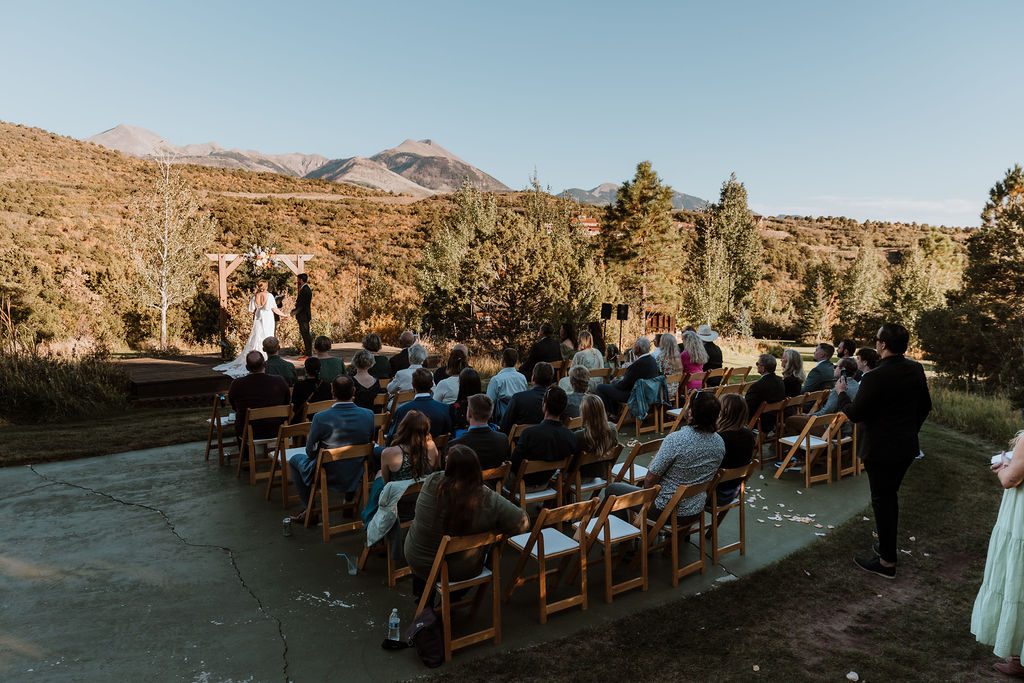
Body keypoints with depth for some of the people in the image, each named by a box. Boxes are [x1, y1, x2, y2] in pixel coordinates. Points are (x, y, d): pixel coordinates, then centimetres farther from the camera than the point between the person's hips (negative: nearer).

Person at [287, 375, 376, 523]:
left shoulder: (321, 418, -23)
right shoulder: (368, 415, -14)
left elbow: (310, 451, -9)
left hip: (328, 477, -3)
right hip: (356, 477, 3)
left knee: (295, 459, 25)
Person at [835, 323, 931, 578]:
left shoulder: (875, 377, -25)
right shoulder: (916, 370, -1)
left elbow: (855, 414, -18)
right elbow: (925, 407, 11)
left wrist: (841, 393, -1)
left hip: (880, 449, -7)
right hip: (907, 446, 8)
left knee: (882, 501, 4)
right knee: (890, 495, 23)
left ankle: (887, 562, 14)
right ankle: (888, 545, 37)